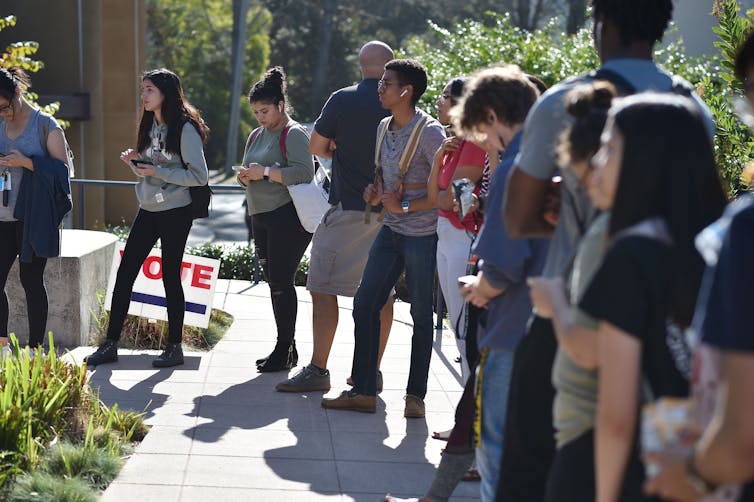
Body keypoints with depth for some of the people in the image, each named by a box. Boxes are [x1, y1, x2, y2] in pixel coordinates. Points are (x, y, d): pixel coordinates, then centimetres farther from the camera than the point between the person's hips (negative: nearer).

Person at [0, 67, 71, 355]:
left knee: (31, 280, -2)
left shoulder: (46, 125, -3)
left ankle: (36, 348, 6)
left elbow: (62, 167, -6)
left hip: (34, 217, -5)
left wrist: (26, 162, -16)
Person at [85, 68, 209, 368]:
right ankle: (110, 344, 9)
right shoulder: (150, 126, 12)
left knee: (170, 276, 0)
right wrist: (136, 161, -1)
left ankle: (174, 346, 13)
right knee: (125, 273, 3)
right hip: (148, 210, 7)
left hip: (175, 213, -7)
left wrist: (157, 171, -19)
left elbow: (199, 176, -16)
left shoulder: (185, 129, -12)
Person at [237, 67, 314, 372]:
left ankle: (285, 349, -2)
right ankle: (287, 348, 18)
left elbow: (304, 172, -21)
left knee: (281, 281, -9)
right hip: (261, 218, 9)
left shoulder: (294, 134, -8)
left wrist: (265, 172, -20)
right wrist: (245, 177, 3)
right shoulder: (256, 136, 18)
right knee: (274, 281, 11)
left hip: (288, 218, -9)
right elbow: (249, 173, 26)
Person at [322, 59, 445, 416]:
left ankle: (415, 395, 13)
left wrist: (404, 207, -16)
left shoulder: (429, 132, -14)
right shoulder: (384, 127, 10)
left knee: (421, 314, 3)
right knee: (365, 305, 5)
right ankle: (364, 392, 13)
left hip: (422, 235, -8)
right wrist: (376, 192, 4)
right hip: (390, 230, 8)